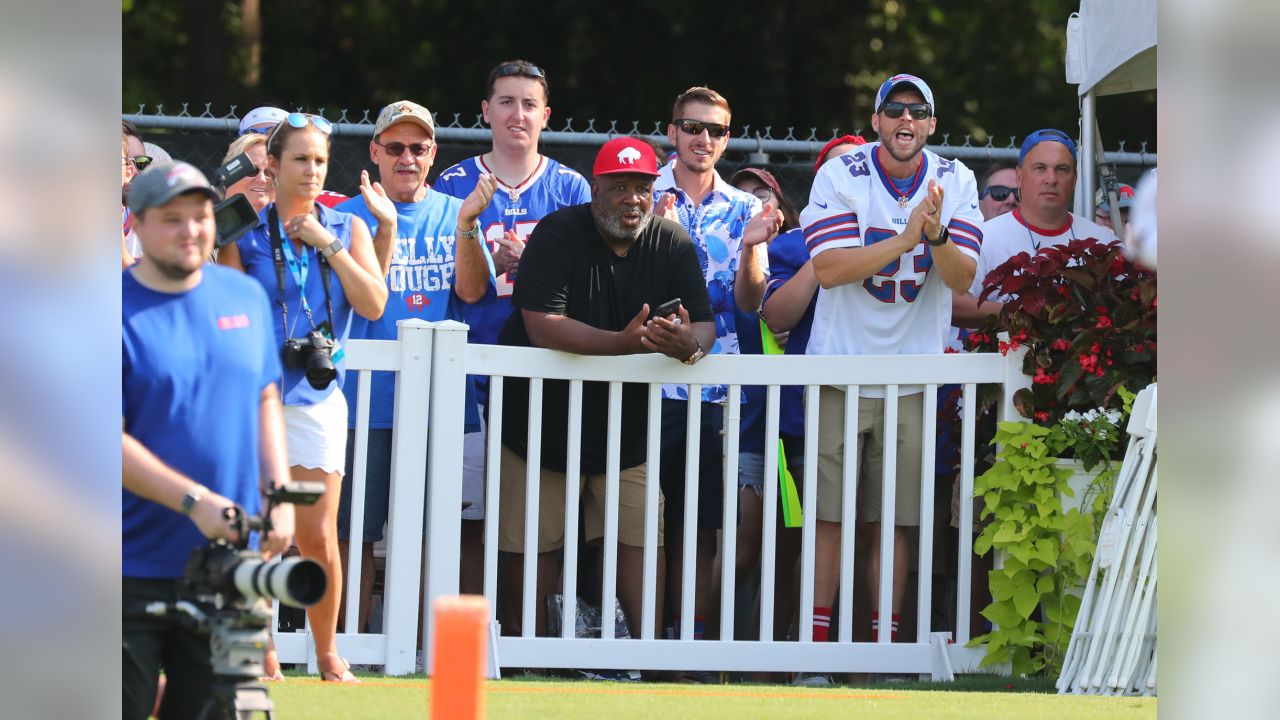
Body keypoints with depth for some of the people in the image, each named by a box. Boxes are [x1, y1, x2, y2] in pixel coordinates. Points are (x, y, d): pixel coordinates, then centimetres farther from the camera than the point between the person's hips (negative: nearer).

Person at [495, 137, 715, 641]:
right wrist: (625, 342, -36)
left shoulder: (673, 244, 0)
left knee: (641, 533, -6)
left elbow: (705, 326, -5)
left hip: (625, 424, 3)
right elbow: (542, 327, -25)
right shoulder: (558, 235, -14)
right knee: (531, 543, -1)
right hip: (541, 417, -3)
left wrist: (689, 344, -31)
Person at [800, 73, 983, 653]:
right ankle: (815, 637, 1)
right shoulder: (840, 176, -5)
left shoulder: (955, 182, 2)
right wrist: (905, 239, -24)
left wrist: (937, 234, -26)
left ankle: (885, 635, 11)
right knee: (828, 516, -3)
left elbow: (961, 278, -5)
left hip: (912, 380, 2)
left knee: (895, 521, 5)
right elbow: (828, 269, -15)